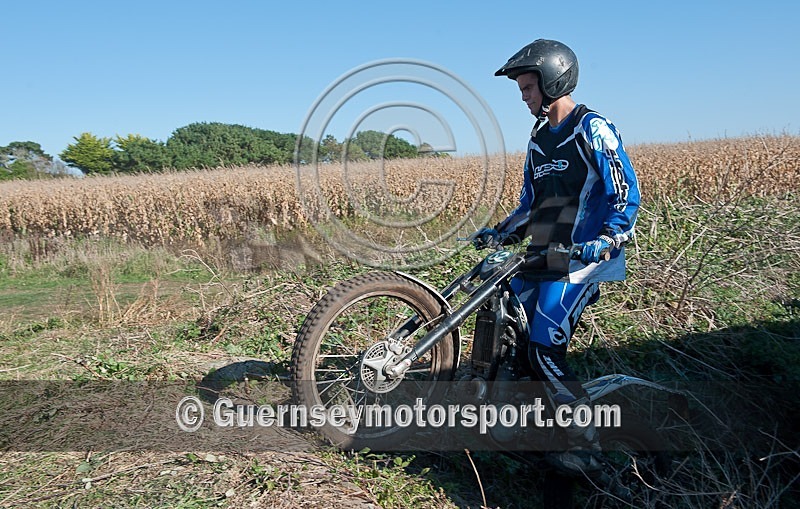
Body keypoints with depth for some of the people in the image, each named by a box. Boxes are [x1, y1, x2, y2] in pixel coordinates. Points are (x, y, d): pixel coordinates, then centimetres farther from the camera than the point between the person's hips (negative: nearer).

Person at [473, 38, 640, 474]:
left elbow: (627, 195, -11)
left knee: (545, 350, -14)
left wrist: (606, 241, -26)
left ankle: (584, 449, 1)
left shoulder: (593, 129, -5)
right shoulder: (538, 140, 18)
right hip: (539, 256, 8)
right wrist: (499, 233, 10)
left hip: (578, 259, -8)